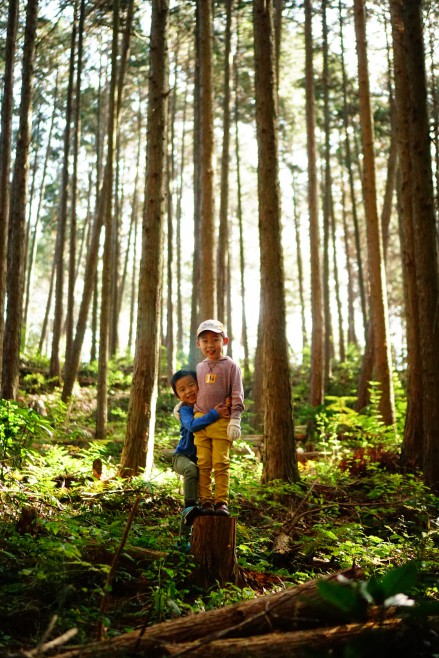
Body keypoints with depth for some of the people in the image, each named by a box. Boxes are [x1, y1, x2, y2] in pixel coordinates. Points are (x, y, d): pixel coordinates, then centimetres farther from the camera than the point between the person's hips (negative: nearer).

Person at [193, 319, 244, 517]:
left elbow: (237, 395, -4)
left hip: (222, 421, -4)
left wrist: (235, 420, -12)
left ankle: (221, 502, 0)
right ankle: (205, 501, 6)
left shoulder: (230, 366, 1)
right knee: (203, 464, 2)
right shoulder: (199, 368, 15)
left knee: (221, 463, -5)